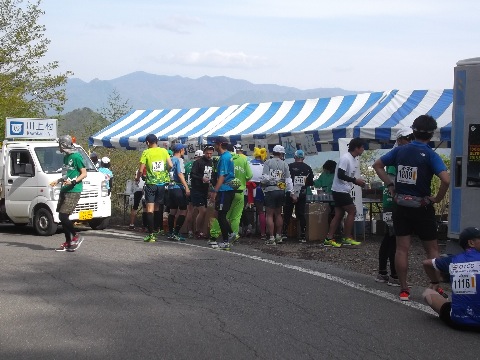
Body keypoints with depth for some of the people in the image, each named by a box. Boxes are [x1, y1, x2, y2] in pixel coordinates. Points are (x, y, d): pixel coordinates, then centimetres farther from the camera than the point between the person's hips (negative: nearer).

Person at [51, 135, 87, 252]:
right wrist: (58, 181, 22)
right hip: (64, 190, 9)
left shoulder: (76, 157, -9)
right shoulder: (66, 157, 18)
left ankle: (76, 237, 0)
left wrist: (73, 182, -21)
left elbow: (84, 173, -10)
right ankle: (68, 242, 14)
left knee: (63, 216, -15)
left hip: (73, 191, -9)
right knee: (62, 217, 6)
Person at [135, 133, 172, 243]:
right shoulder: (164, 151, 4)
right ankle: (157, 228, 28)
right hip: (162, 183, 4)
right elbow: (170, 165, -1)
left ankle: (151, 234, -13)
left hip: (151, 183, -4)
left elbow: (141, 170, -8)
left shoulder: (146, 153, -6)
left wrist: (137, 178, 11)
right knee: (158, 207, 19)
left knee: (150, 208, -6)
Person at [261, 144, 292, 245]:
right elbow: (288, 180, 2)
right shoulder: (285, 164, 4)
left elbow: (265, 177, -12)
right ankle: (278, 236, 21)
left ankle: (271, 238, -5)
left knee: (270, 215, 0)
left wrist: (263, 184, 8)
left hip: (270, 191, -4)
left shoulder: (268, 162, -5)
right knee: (278, 214, 16)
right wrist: (291, 192, 8)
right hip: (281, 191, 4)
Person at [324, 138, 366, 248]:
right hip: (340, 190, -10)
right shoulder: (345, 158, -17)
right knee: (352, 211, -7)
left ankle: (329, 239, 8)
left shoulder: (354, 160, 13)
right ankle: (347, 238, 0)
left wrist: (358, 182, 6)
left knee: (339, 214, 8)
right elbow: (340, 175, -23)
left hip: (344, 190, 10)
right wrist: (355, 180, -19)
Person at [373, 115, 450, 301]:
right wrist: (438, 198, -9)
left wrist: (390, 185, 10)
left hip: (401, 207, 4)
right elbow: (446, 180, -25)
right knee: (432, 249, 9)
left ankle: (403, 290, 10)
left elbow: (377, 165, 12)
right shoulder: (430, 155, -13)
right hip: (422, 208, -4)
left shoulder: (400, 150, 2)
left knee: (402, 249, 6)